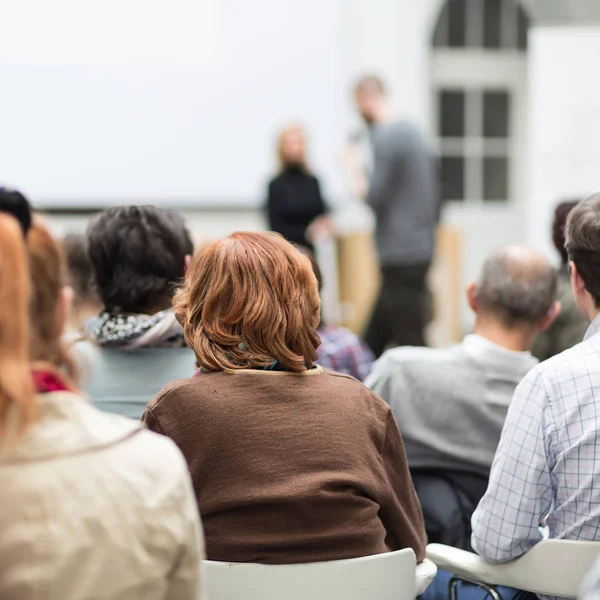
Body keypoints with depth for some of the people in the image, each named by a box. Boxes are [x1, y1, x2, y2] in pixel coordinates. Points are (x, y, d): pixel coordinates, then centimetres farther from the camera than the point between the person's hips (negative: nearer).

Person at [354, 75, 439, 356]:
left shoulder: (386, 138, -13)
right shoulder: (413, 133, 16)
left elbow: (377, 197, -17)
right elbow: (433, 198, 20)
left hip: (401, 258, -9)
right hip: (420, 250, 9)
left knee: (410, 344, -6)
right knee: (372, 341, 14)